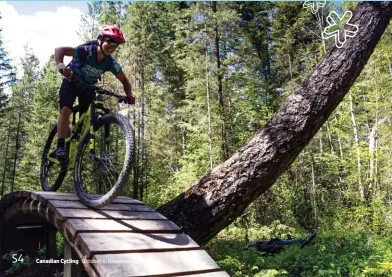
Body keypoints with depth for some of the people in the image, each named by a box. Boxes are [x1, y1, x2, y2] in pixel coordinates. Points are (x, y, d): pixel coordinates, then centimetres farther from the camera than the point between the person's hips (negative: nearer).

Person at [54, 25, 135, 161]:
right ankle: (60, 146, -23)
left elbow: (124, 81, -8)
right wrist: (61, 66, -53)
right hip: (71, 83, -4)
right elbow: (59, 50, -34)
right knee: (66, 110, -25)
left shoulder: (111, 63, -18)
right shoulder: (86, 51, -30)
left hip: (88, 87, 4)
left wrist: (129, 95, -27)